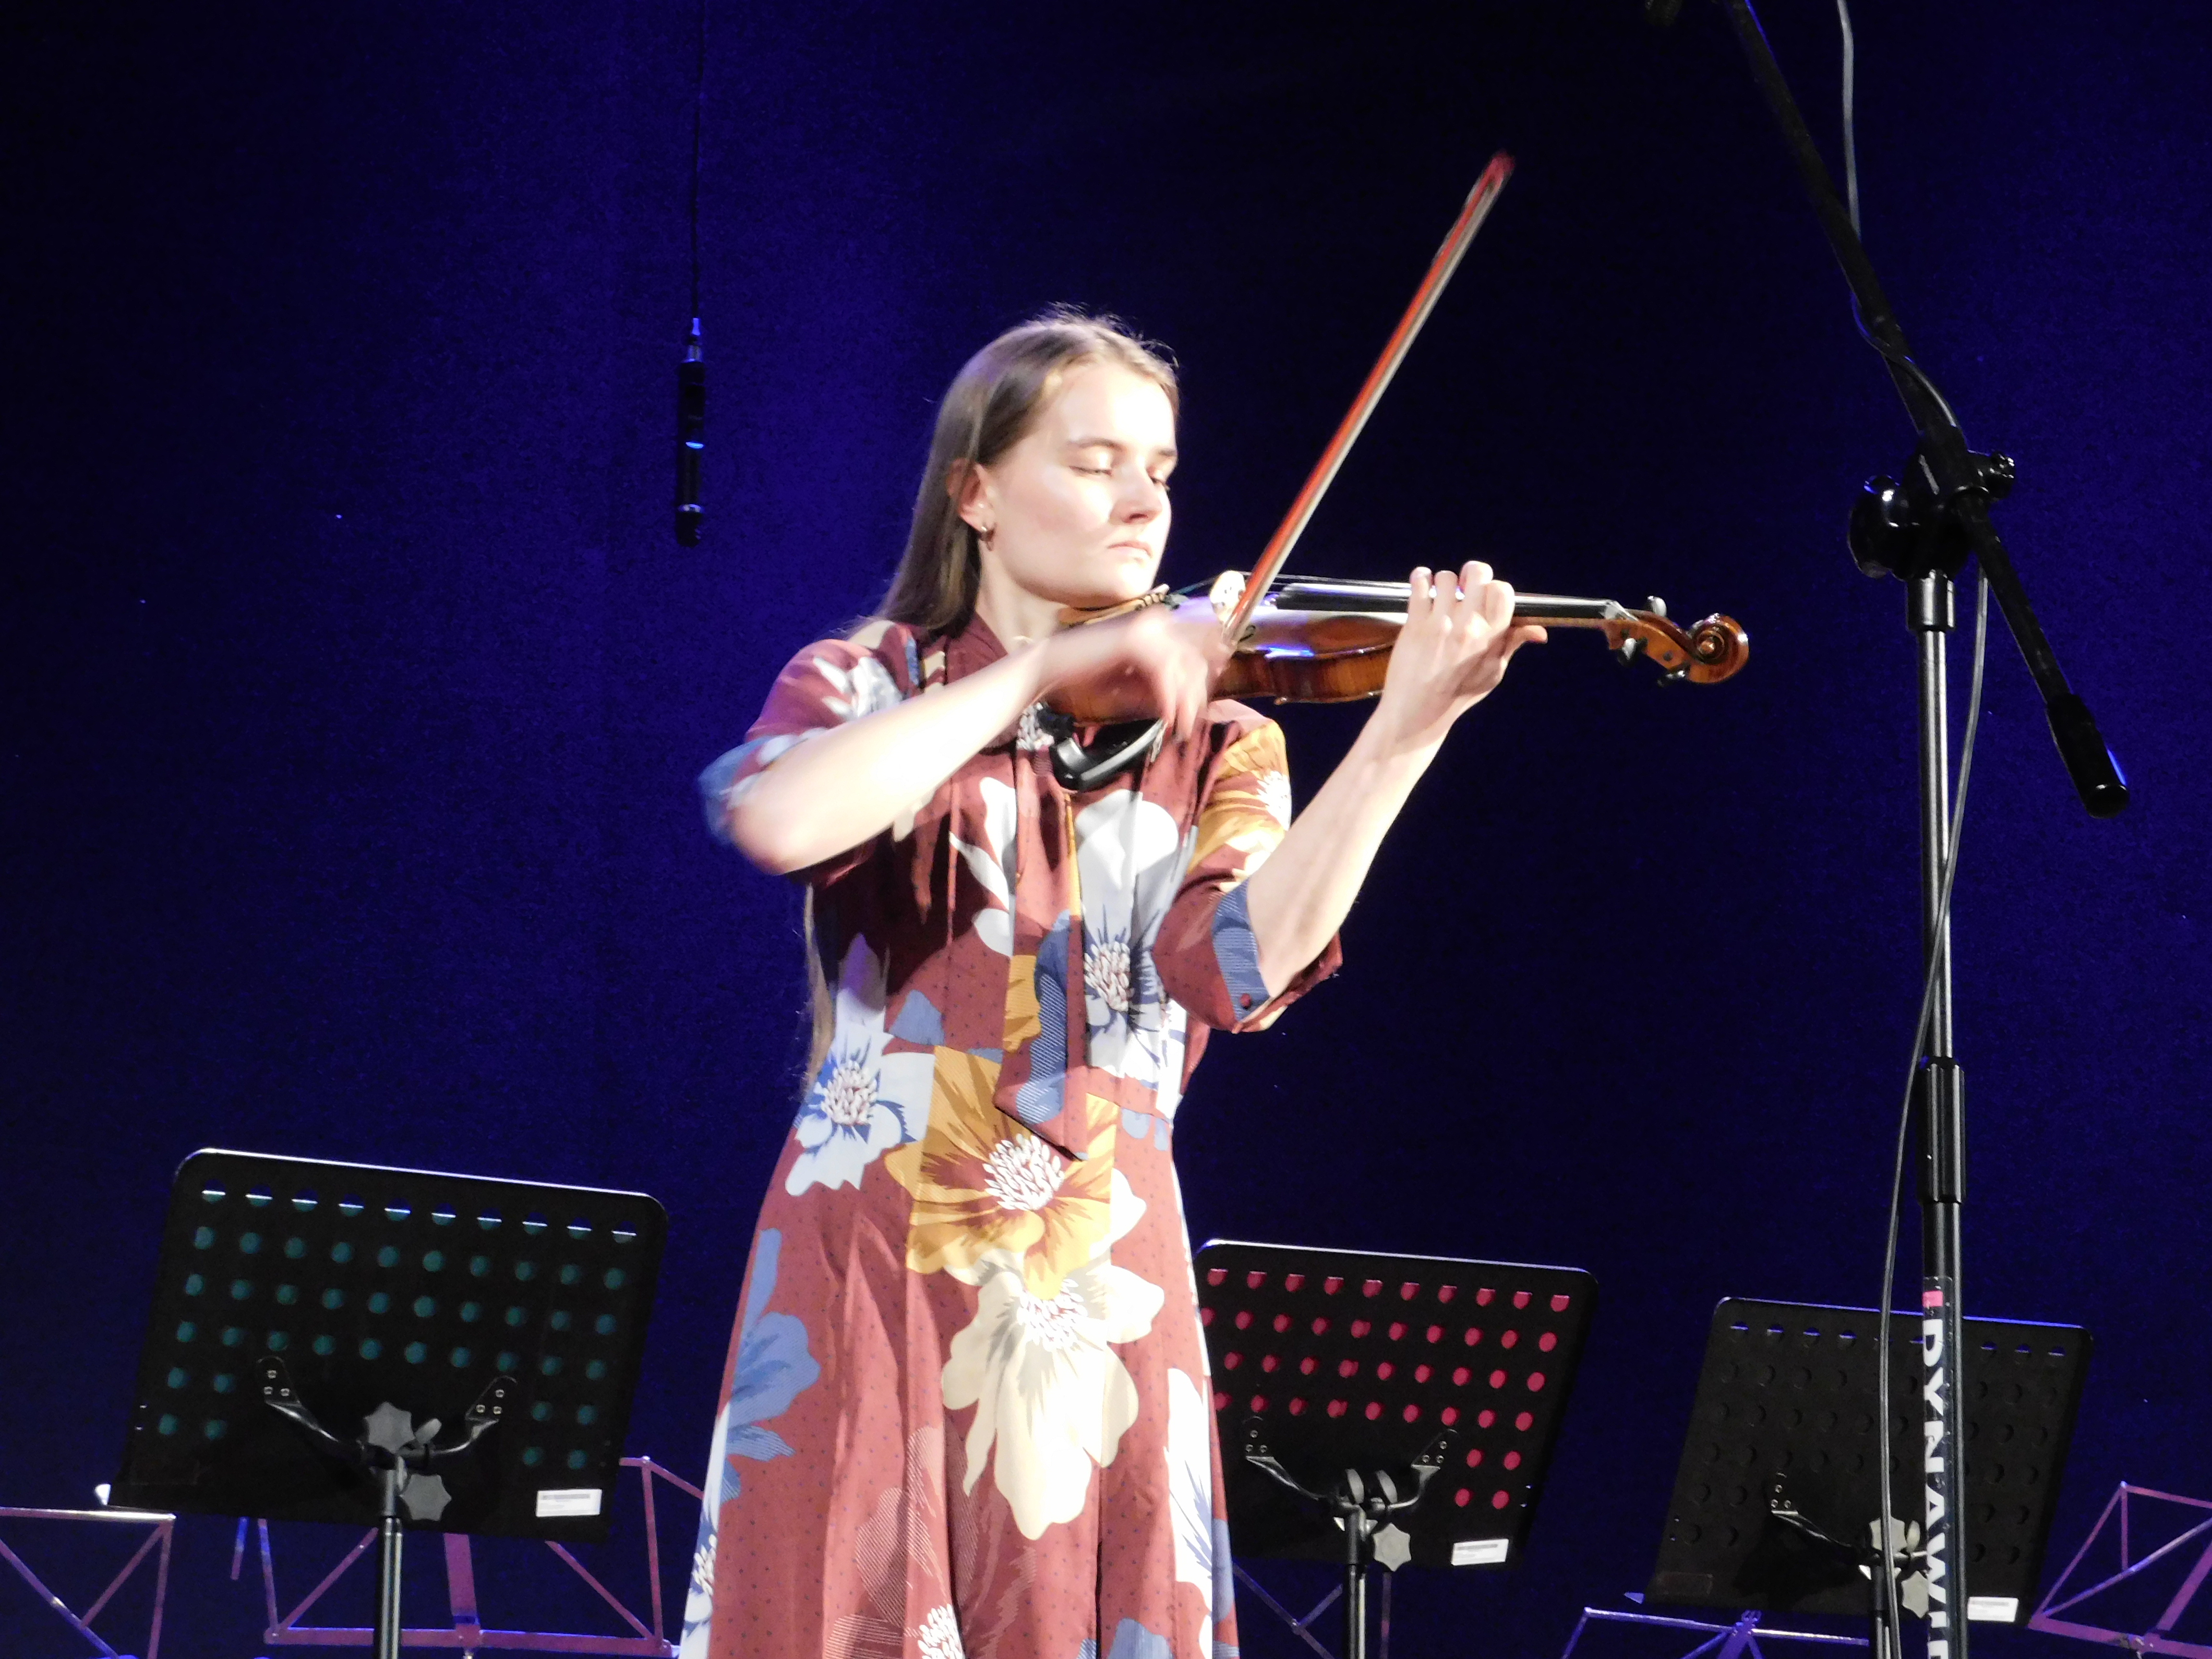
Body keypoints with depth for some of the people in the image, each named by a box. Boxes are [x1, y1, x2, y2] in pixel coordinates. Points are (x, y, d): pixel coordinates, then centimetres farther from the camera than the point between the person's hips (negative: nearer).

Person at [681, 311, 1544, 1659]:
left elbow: (1240, 962, -11)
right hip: (867, 1285, -1)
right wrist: (1043, 669, -15)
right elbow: (781, 819, -18)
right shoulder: (868, 685, 7)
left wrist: (1408, 729, -21)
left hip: (1098, 1296, 2)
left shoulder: (1210, 741, 11)